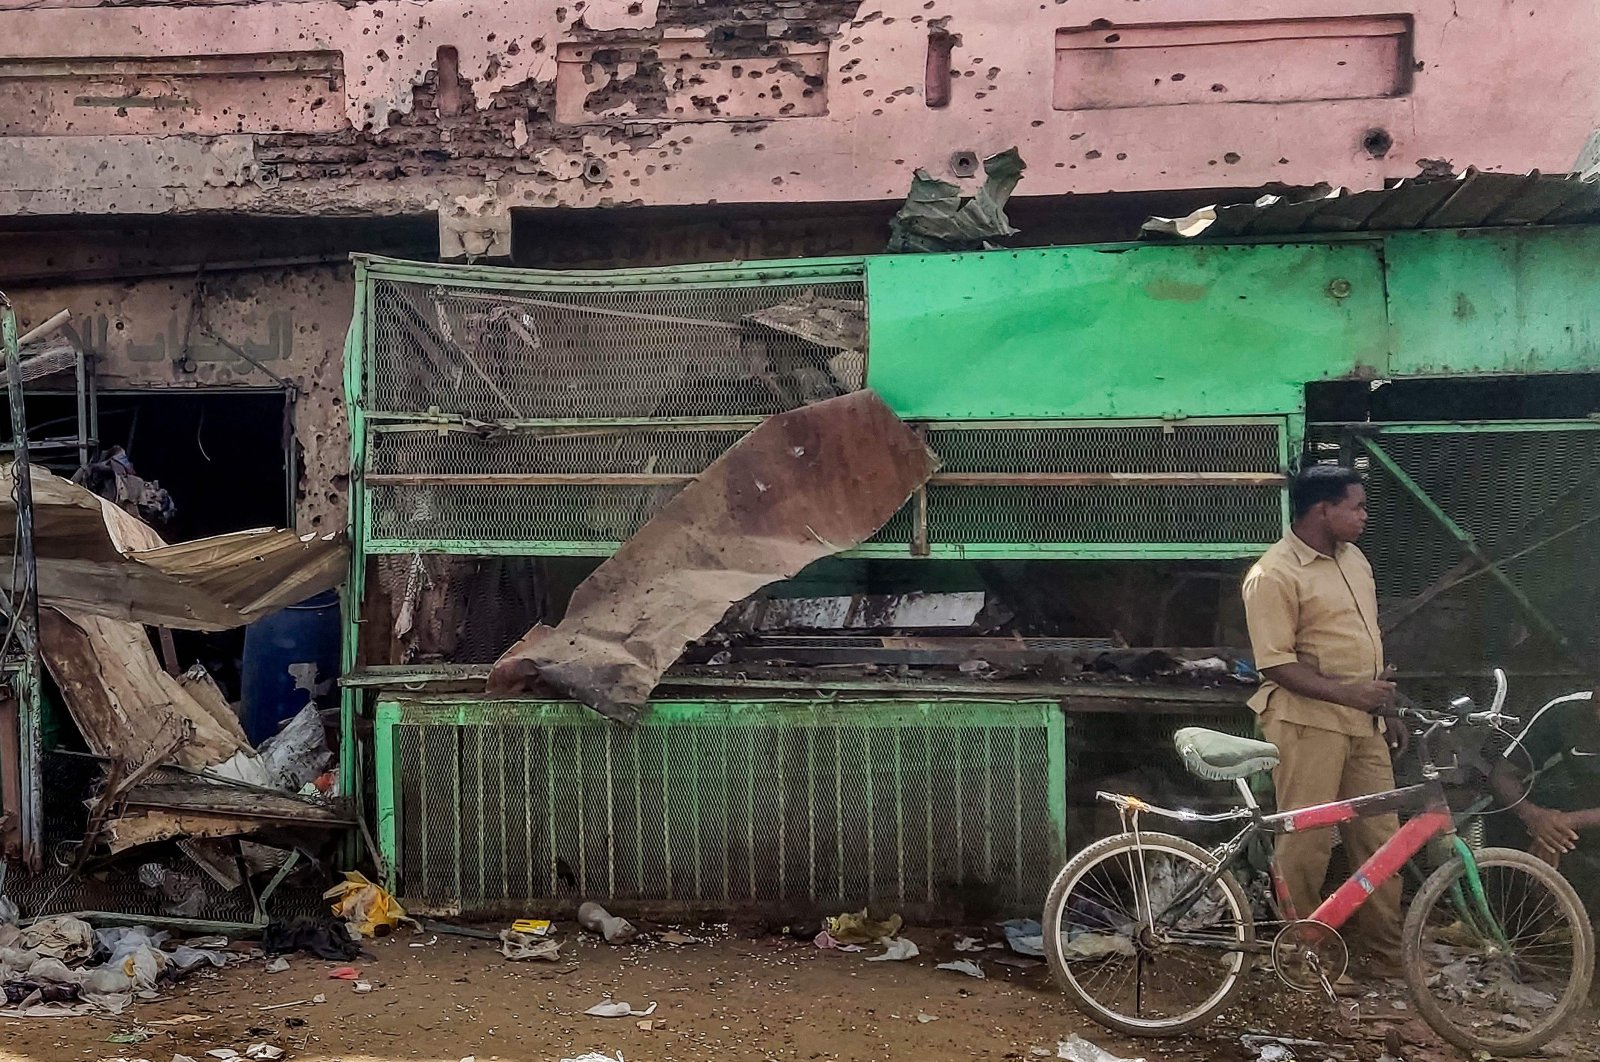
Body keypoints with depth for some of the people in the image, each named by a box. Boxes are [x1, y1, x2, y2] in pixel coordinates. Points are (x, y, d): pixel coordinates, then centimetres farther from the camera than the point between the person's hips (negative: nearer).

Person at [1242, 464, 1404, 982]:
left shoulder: (1353, 558, 12)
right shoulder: (1274, 575, -15)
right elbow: (1277, 665, -19)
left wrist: (1381, 691, 15)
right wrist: (1348, 692, -23)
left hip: (1363, 721, 8)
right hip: (1309, 722, -8)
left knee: (1379, 836, 11)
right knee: (1307, 842, -1)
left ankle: (1388, 953, 22)